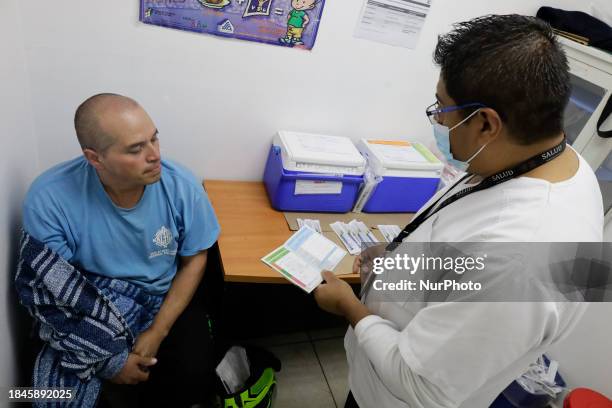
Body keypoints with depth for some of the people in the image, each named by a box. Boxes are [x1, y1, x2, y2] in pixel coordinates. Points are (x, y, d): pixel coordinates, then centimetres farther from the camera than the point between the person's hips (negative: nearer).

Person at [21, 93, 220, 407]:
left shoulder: (180, 184, -20)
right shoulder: (48, 199, -23)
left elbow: (194, 260, -7)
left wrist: (157, 333, -14)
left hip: (168, 301, 0)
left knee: (192, 383, -16)